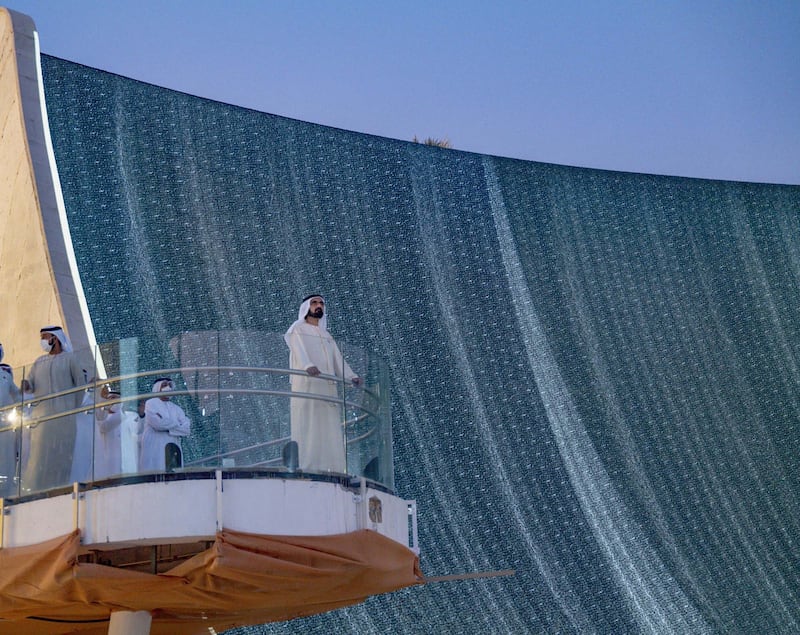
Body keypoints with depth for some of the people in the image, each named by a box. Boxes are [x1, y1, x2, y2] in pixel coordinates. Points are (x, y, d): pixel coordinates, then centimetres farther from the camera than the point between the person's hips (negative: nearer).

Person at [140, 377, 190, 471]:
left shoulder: (176, 409, 22)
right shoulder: (150, 404, 8)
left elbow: (187, 428, 7)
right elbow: (157, 422, -10)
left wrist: (166, 426, -6)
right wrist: (176, 425, 2)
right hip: (153, 452, -4)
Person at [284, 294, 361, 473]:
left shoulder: (327, 336, 27)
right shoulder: (298, 329, 9)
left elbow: (338, 359, 13)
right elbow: (300, 350, -12)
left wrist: (351, 377, -7)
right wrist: (308, 366, -34)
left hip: (328, 387, 6)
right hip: (306, 384, -6)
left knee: (329, 429, -5)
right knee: (306, 427, -14)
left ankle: (332, 468, -11)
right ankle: (305, 467, -20)